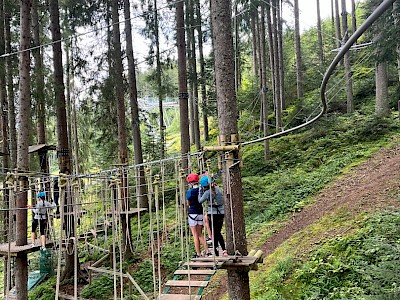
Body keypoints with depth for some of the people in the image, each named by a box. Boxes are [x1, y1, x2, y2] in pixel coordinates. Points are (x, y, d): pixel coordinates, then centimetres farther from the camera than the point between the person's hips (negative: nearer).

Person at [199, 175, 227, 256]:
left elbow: (200, 201, -3)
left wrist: (200, 191, 6)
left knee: (214, 234, 6)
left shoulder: (207, 192, -15)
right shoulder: (218, 188, 1)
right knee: (218, 233, 18)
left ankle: (216, 253, 9)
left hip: (212, 214, -5)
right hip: (221, 213, 5)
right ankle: (224, 250, 6)